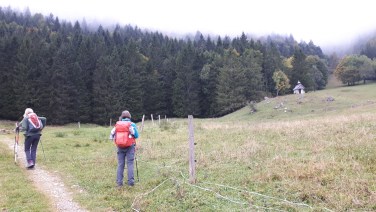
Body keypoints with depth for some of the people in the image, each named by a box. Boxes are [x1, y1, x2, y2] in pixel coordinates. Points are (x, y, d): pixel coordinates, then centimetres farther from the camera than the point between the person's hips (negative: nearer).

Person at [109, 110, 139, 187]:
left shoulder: (117, 124, 4)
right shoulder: (132, 124, -1)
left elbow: (112, 135, 5)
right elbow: (136, 135, -1)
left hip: (120, 147, 2)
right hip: (130, 147, -2)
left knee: (120, 164, 6)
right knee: (130, 164, 0)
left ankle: (119, 182, 5)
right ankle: (131, 182, -4)